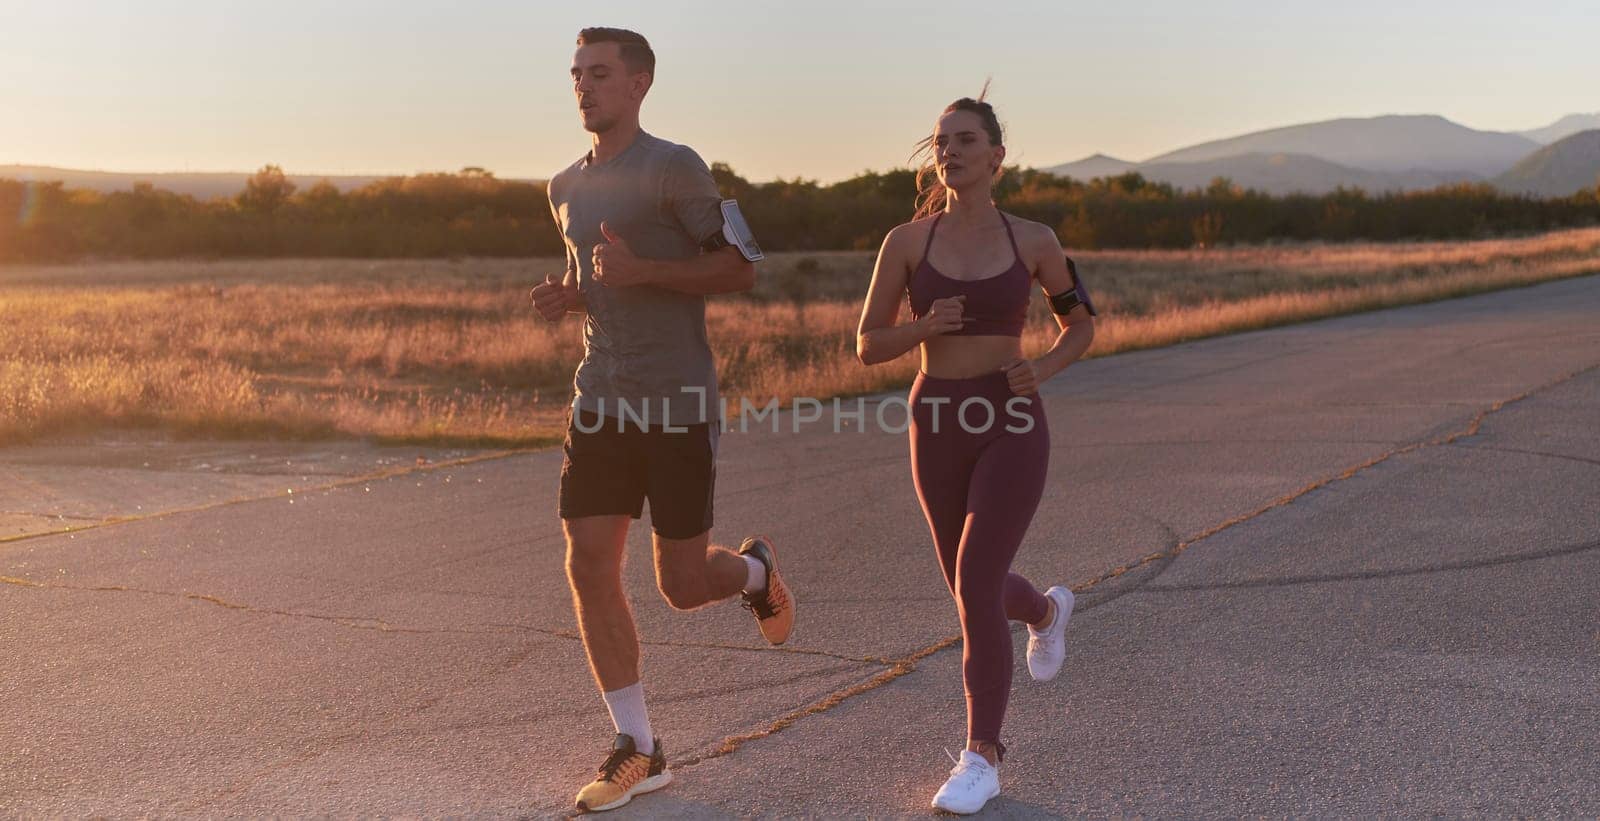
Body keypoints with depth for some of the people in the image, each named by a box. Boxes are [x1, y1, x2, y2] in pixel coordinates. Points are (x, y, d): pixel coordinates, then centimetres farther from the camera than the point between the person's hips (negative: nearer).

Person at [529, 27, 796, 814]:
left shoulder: (675, 168, -7)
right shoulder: (567, 188, 14)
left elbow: (740, 270, -7)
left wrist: (643, 271, -20)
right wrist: (563, 298, 3)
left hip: (680, 404, -6)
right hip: (601, 402, 6)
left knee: (683, 586, -2)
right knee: (589, 568, -4)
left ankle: (753, 569, 34)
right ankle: (637, 749, 8)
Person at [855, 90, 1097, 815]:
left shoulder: (1033, 241, -1)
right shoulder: (906, 241, 0)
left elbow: (1081, 324, 12)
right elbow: (868, 346, 3)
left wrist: (1042, 368, -9)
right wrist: (925, 326, -18)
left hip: (1011, 425, -3)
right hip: (937, 426, 3)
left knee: (975, 585, -15)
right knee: (973, 591, 16)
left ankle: (982, 759, -2)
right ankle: (1046, 609, 52)